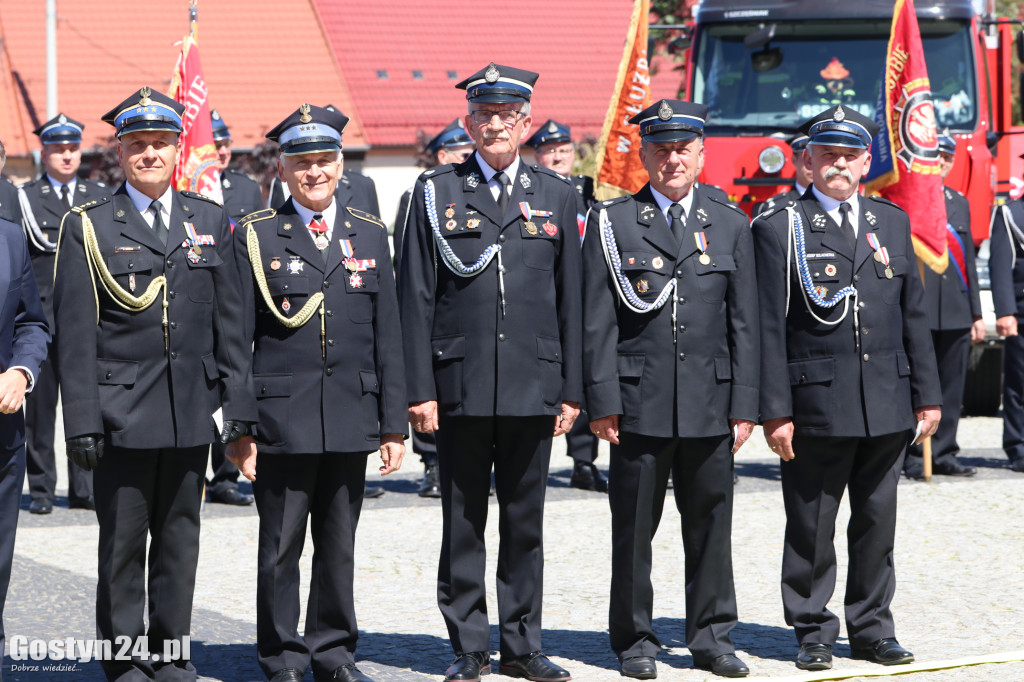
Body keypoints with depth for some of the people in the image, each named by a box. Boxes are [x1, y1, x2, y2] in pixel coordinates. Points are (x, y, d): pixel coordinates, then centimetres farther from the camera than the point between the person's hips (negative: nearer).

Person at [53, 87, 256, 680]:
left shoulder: (211, 221, 10)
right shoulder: (89, 228, 1)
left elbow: (230, 321, 11)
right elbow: (75, 335, -3)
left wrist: (239, 402, 5)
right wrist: (81, 421, -9)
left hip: (192, 411, 3)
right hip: (121, 414, -3)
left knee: (180, 540, 9)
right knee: (122, 545, 1)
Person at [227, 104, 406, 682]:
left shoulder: (370, 235, 10)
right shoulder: (256, 236, 1)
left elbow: (388, 336, 10)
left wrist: (395, 423, 5)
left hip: (352, 417, 3)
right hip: (282, 418, -2)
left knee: (340, 546, 9)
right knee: (281, 547, 2)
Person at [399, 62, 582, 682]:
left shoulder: (557, 196, 9)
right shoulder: (436, 193, 3)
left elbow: (571, 300, 9)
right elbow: (417, 297, 1)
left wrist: (571, 390, 5)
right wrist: (421, 388, -5)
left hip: (533, 387, 2)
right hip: (460, 386, -1)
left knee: (525, 521, 8)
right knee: (463, 523, 4)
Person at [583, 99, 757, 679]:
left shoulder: (731, 225, 11)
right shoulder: (612, 223, 3)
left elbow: (745, 323, 8)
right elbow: (598, 322, 0)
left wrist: (745, 405, 2)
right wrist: (603, 401, -7)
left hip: (711, 403, 2)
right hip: (639, 402, -2)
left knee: (711, 522, 7)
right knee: (634, 526, 3)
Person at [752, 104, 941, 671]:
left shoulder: (892, 222, 12)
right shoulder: (779, 228, -2)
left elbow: (914, 316, 14)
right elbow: (769, 328, -5)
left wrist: (927, 396, 10)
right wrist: (774, 410, -11)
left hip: (887, 405, 4)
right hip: (817, 405, -4)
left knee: (877, 523, 10)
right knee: (811, 527, 2)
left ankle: (871, 628, 21)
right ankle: (813, 631, 14)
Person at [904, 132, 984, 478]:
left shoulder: (960, 202, 18)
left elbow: (969, 259, 20)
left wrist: (977, 314, 17)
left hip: (956, 314, 6)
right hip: (918, 311, -6)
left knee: (952, 385, 7)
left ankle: (943, 453, 14)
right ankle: (915, 459, 0)